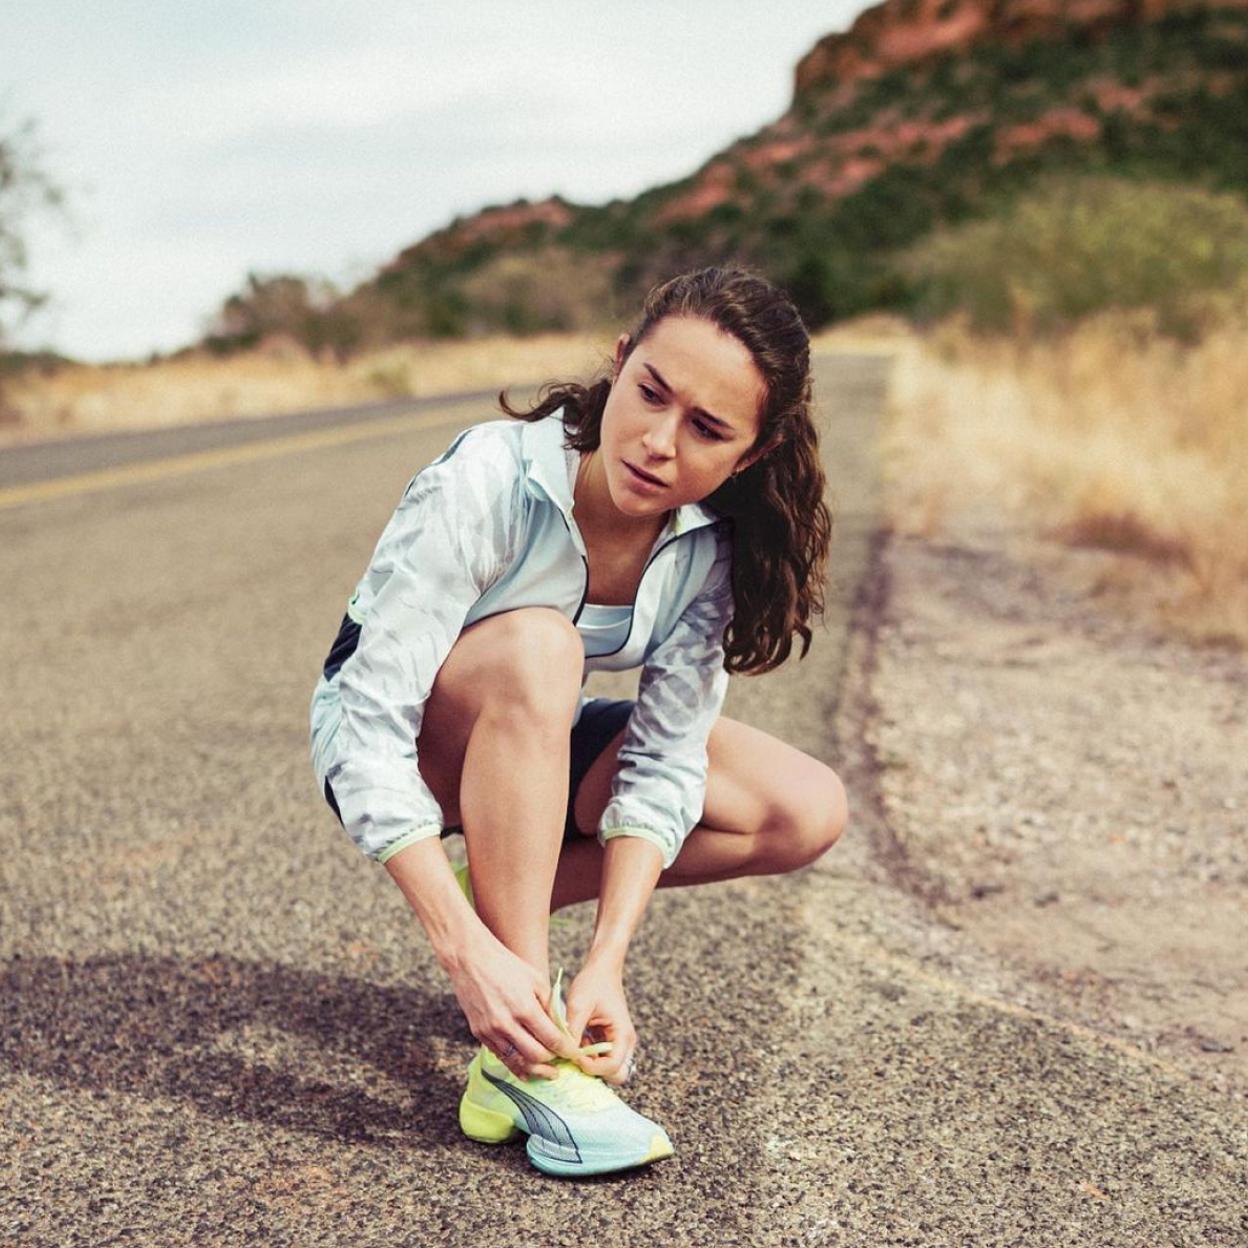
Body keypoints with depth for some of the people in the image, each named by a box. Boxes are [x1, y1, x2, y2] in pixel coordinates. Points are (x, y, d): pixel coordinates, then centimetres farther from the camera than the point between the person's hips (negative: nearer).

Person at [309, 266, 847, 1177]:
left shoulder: (710, 544, -18)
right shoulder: (487, 483, -33)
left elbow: (664, 758, -19)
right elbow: (370, 731, -36)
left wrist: (609, 958, -31)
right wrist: (466, 949, -42)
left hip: (531, 743, 5)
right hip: (392, 732, -5)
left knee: (808, 813, -11)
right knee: (534, 646, -39)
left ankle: (509, 886, -1)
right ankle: (522, 1067, -34)